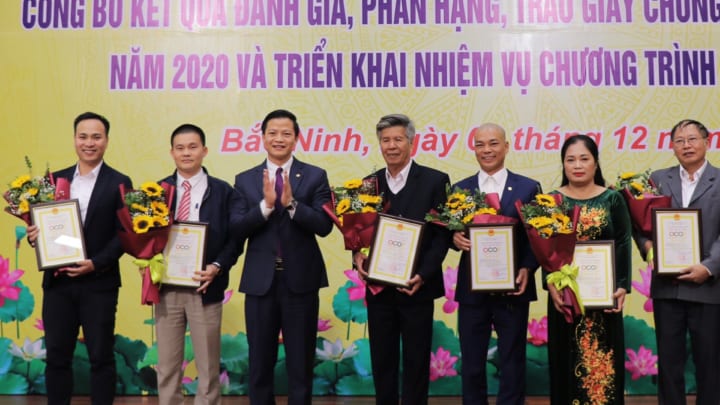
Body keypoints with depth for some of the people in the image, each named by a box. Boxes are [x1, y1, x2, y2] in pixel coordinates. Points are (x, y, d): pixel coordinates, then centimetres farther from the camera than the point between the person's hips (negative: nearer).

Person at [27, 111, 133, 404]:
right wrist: (34, 235, -8)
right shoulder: (55, 179, 11)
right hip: (57, 282, 4)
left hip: (99, 283, -4)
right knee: (56, 356, 10)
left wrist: (96, 263, -17)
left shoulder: (119, 183, -2)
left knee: (101, 357, 5)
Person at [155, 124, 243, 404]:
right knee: (167, 366, 12)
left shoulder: (223, 191, 1)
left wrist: (217, 267, -16)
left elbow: (235, 239, -2)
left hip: (205, 288, -2)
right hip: (167, 288, 2)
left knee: (208, 366, 8)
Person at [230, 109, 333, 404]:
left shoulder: (315, 176, 0)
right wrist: (265, 204, -20)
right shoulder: (245, 180, 4)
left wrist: (291, 203, -23)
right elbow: (236, 228, -6)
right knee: (260, 363, 13)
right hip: (260, 281, 1)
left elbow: (324, 225, -10)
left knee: (301, 363, 10)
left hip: (301, 280, -1)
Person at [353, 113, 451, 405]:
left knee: (416, 362, 8)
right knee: (382, 361, 12)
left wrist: (423, 274, -17)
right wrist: (358, 256, -11)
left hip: (417, 287, -3)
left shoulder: (435, 181, -3)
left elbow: (443, 234, -6)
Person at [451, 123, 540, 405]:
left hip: (512, 288, -1)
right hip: (471, 288, 1)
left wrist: (527, 269, -13)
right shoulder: (459, 189, 7)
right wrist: (455, 238, -16)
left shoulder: (529, 188, 3)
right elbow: (451, 232, 7)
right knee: (471, 365, 9)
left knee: (512, 364, 8)